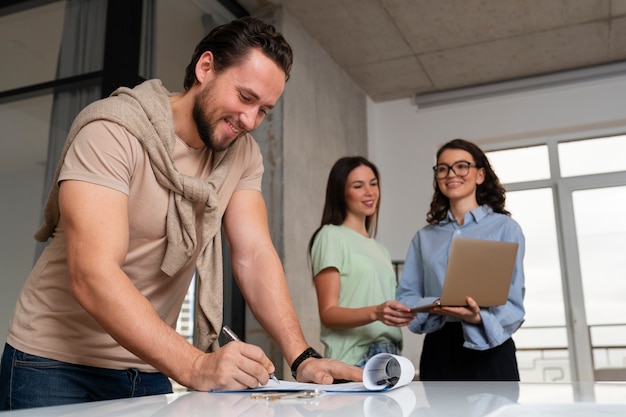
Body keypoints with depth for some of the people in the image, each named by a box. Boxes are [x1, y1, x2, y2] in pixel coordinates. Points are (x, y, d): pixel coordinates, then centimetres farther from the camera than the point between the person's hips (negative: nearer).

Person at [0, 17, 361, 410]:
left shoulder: (243, 154, -3)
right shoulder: (113, 131, -21)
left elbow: (255, 257, -10)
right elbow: (92, 275, -30)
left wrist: (303, 358, -22)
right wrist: (196, 366, -39)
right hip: (57, 364, -5)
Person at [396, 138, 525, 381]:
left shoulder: (505, 227, 0)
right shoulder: (425, 236, 11)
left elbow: (513, 302, -5)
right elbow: (406, 297, 5)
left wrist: (479, 317, -25)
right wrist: (433, 307, -16)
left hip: (489, 352, -3)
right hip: (437, 351, 3)